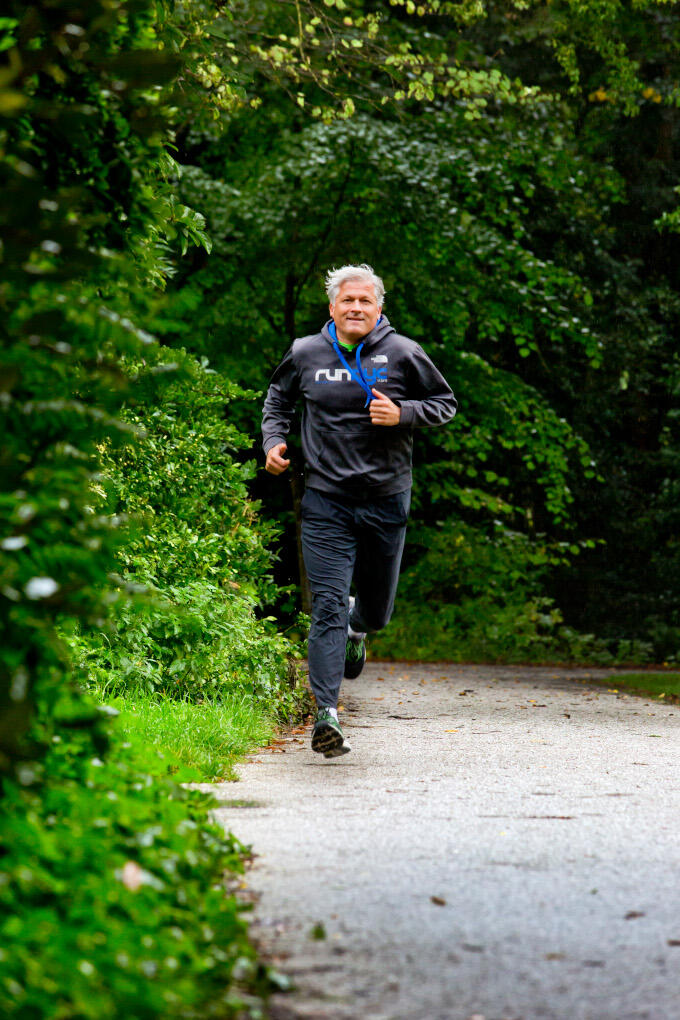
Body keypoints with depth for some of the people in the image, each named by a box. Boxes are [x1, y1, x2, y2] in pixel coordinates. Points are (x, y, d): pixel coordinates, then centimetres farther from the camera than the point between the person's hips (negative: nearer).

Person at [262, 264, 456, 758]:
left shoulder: (404, 354, -2)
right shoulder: (305, 354, 2)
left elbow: (446, 404, 7)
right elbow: (278, 398, 22)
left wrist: (402, 414, -11)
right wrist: (274, 440, 5)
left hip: (386, 499, 1)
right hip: (326, 500, -1)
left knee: (377, 606, 15)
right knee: (328, 607, -10)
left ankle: (358, 628, 53)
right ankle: (327, 714, -13)